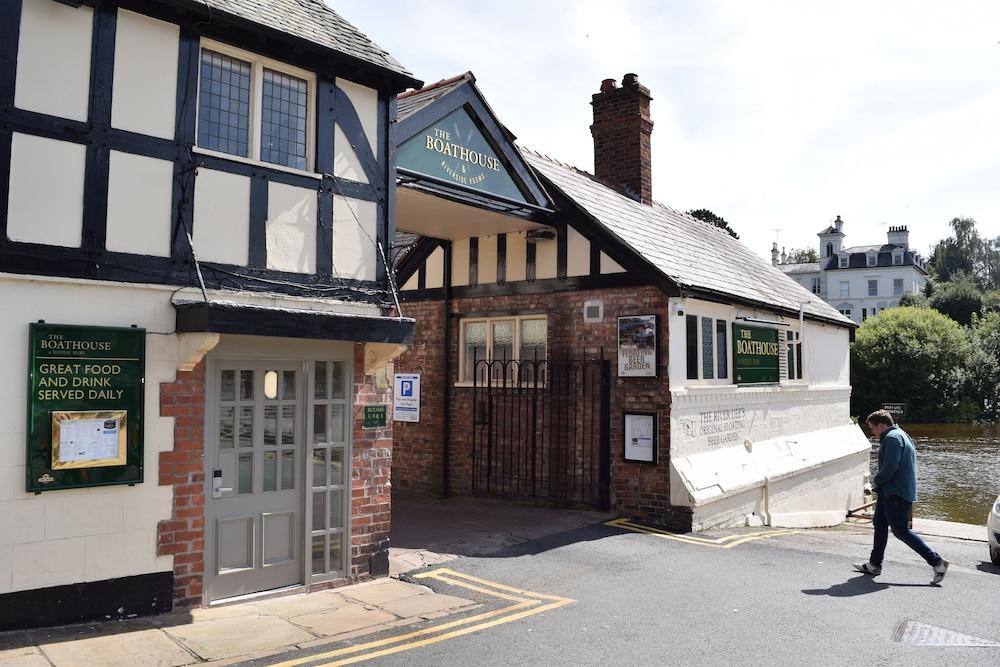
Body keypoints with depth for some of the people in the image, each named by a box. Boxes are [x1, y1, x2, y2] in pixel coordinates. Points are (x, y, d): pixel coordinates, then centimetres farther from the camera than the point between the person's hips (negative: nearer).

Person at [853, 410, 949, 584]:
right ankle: (874, 565, 23)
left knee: (901, 531, -6)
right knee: (880, 525, 15)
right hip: (890, 492, 11)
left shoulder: (892, 438, -17)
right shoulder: (898, 435, 17)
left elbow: (889, 467, -24)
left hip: (897, 494, -11)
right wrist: (879, 483, 11)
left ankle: (937, 562, -2)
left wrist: (876, 481, -8)